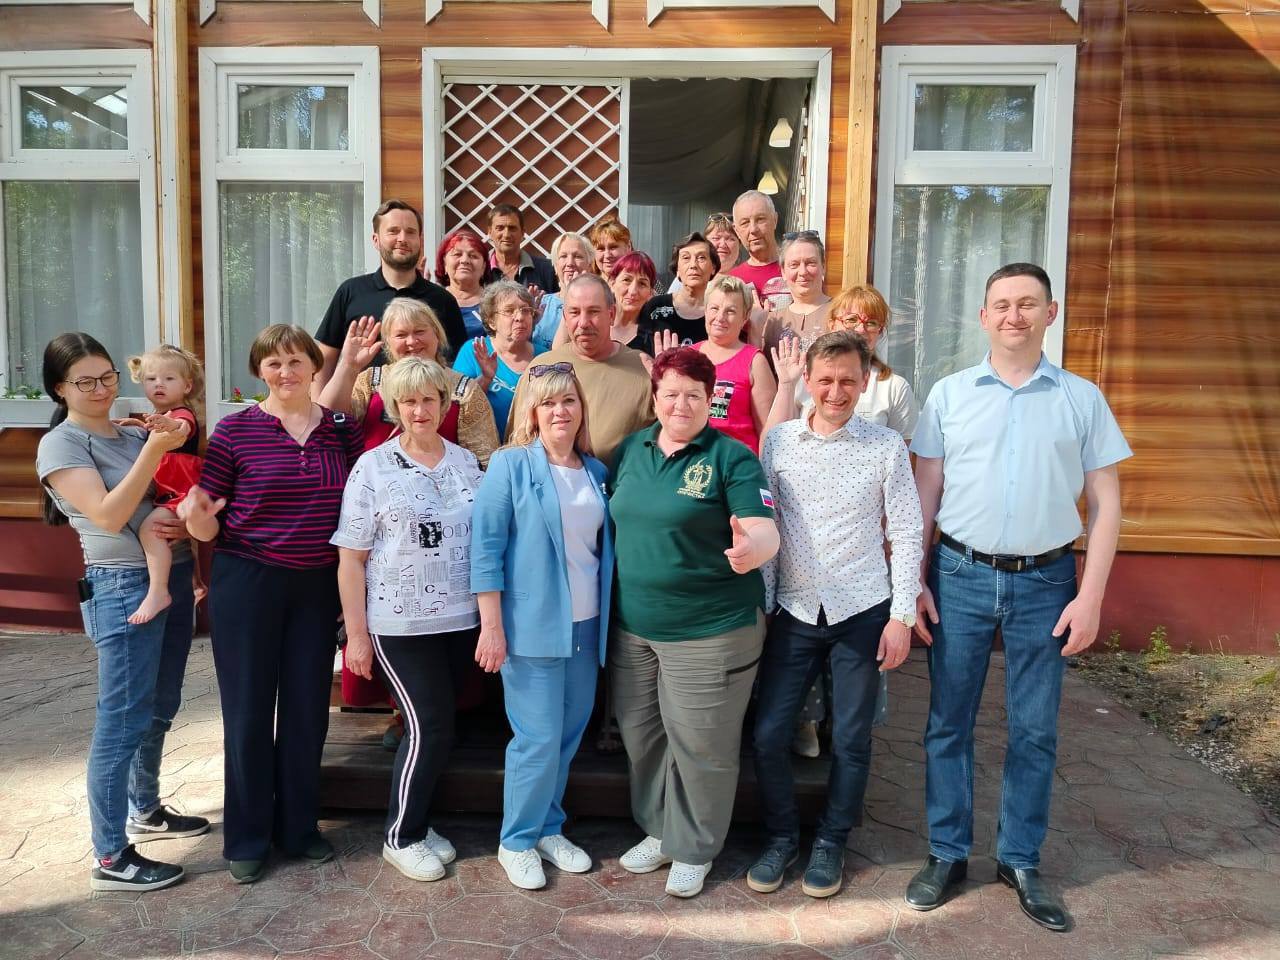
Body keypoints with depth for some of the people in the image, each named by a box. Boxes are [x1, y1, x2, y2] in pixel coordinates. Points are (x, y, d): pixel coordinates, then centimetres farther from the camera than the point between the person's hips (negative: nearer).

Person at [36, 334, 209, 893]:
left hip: (175, 577, 7)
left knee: (159, 710, 18)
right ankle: (110, 859, 6)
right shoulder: (60, 444, -6)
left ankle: (144, 811, 36)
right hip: (123, 588, -7)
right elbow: (109, 515, -19)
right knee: (123, 719, -4)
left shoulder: (135, 434, 11)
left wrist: (187, 522, 1)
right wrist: (154, 449, -23)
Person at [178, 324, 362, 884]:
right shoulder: (235, 430, -5)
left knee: (307, 707, 11)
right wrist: (195, 516, -25)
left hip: (318, 586, 3)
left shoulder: (342, 427, 3)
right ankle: (247, 838, 24)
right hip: (247, 584, -3)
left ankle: (298, 827, 30)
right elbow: (207, 526, -4)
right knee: (248, 709, 7)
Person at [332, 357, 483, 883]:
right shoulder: (372, 467, -5)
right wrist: (356, 632, -8)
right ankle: (401, 837, 18)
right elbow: (351, 558, -5)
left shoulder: (466, 461, 8)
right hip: (400, 623, -4)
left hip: (460, 620, 4)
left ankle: (416, 822, 31)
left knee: (433, 725, 11)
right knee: (430, 729, -3)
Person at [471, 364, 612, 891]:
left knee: (570, 733, 12)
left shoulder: (596, 471, 10)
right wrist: (491, 626, -14)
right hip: (531, 624, -5)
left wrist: (608, 618, 10)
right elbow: (485, 546, -9)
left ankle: (549, 828, 31)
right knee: (538, 738, -2)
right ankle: (517, 841, 19)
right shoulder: (510, 465, -6)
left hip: (586, 624, 5)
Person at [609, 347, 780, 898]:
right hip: (632, 626, 5)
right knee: (641, 736, 17)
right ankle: (658, 830, 39)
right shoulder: (630, 450, 7)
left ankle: (694, 850, 28)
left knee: (699, 745, 7)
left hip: (710, 630, -5)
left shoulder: (731, 457, -8)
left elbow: (764, 530, -15)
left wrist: (752, 549, -39)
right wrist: (610, 601, 8)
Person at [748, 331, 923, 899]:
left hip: (862, 612, -1)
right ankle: (781, 837, 26)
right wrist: (758, 603, 4)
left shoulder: (886, 447, -2)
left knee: (851, 740, 9)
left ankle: (831, 843, 29)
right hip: (794, 612, 2)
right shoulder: (779, 441, 2)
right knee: (769, 733, 3)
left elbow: (906, 533, 0)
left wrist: (902, 615, -5)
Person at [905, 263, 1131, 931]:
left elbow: (1105, 501, 3)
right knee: (948, 722, 8)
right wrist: (914, 581, 0)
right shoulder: (949, 394, 3)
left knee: (1035, 730, 9)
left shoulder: (1082, 399, 3)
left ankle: (1020, 860, 27)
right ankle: (947, 853, 24)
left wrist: (1090, 595, -4)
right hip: (961, 575, 0)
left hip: (1045, 581, 0)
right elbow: (925, 495, 5)